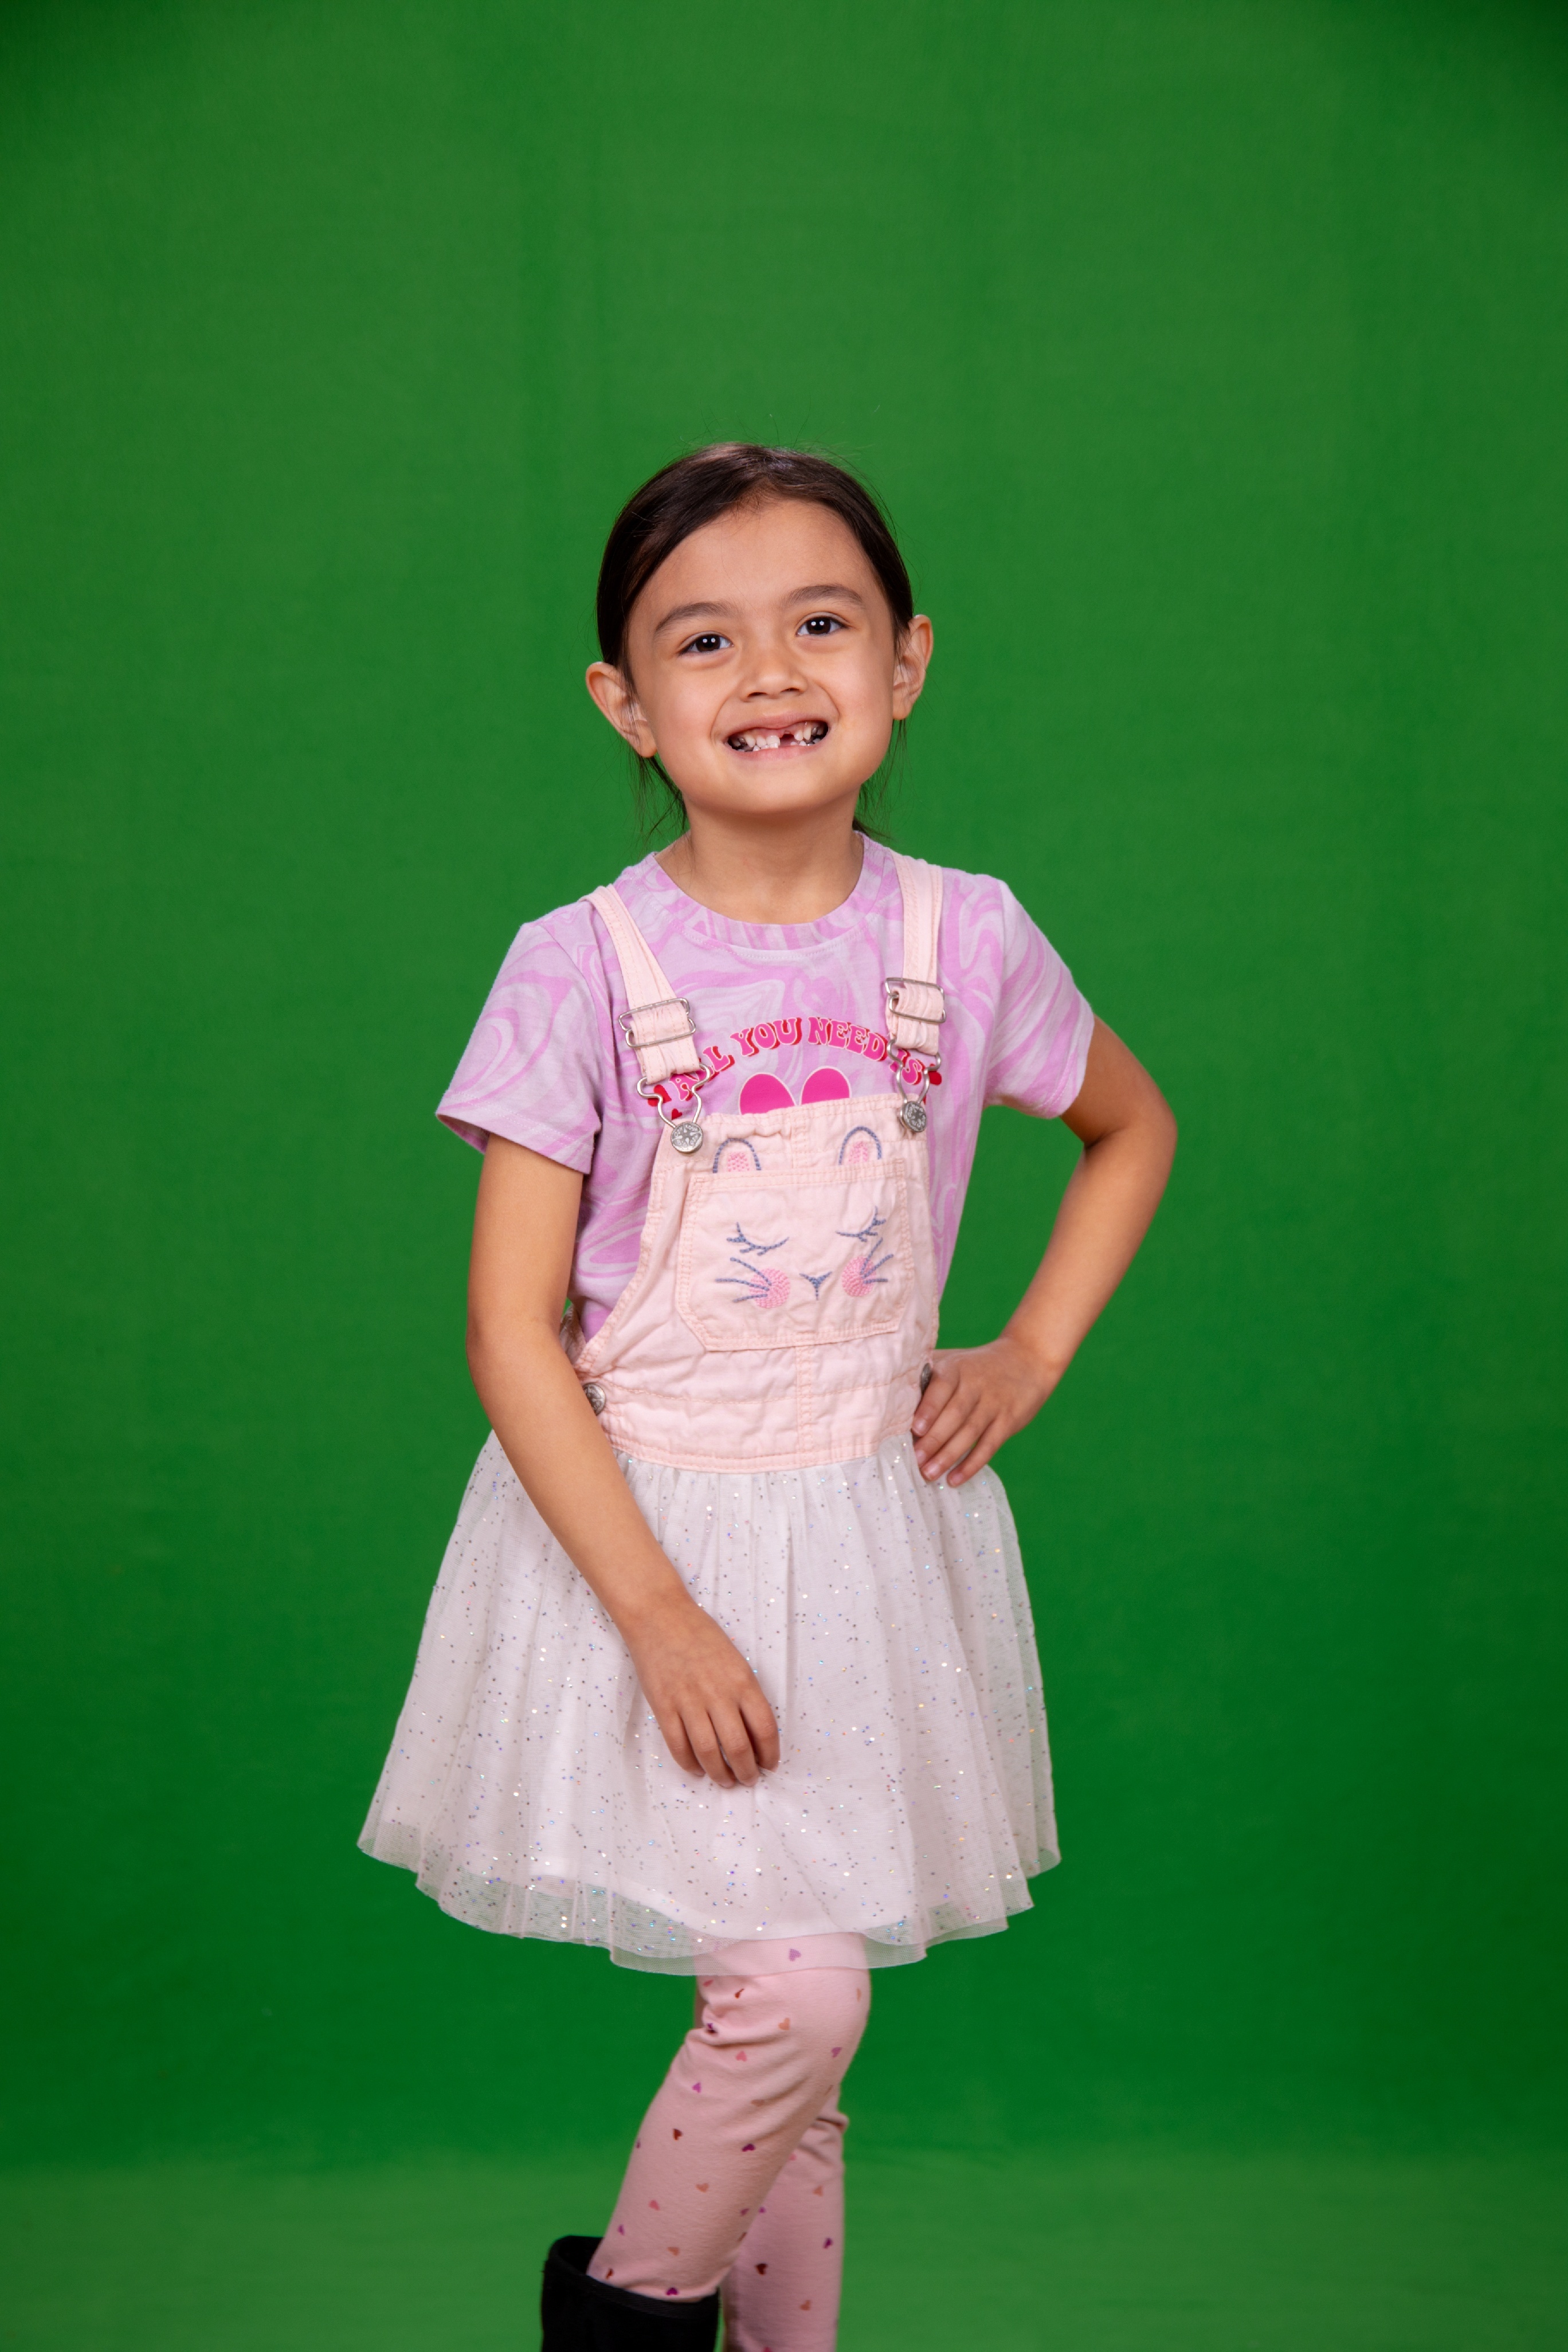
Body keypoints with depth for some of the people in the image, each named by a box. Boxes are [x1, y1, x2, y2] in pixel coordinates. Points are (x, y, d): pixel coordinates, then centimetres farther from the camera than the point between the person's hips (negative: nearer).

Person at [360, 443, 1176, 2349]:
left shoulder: (965, 940, -3)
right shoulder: (580, 969, -12)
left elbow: (1135, 1128, 17)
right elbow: (512, 1336, -12)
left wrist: (1029, 1357, 5)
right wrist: (661, 1616, -17)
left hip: (872, 1528, 3)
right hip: (643, 1525, -3)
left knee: (786, 2009, 12)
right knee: (795, 1996, -10)